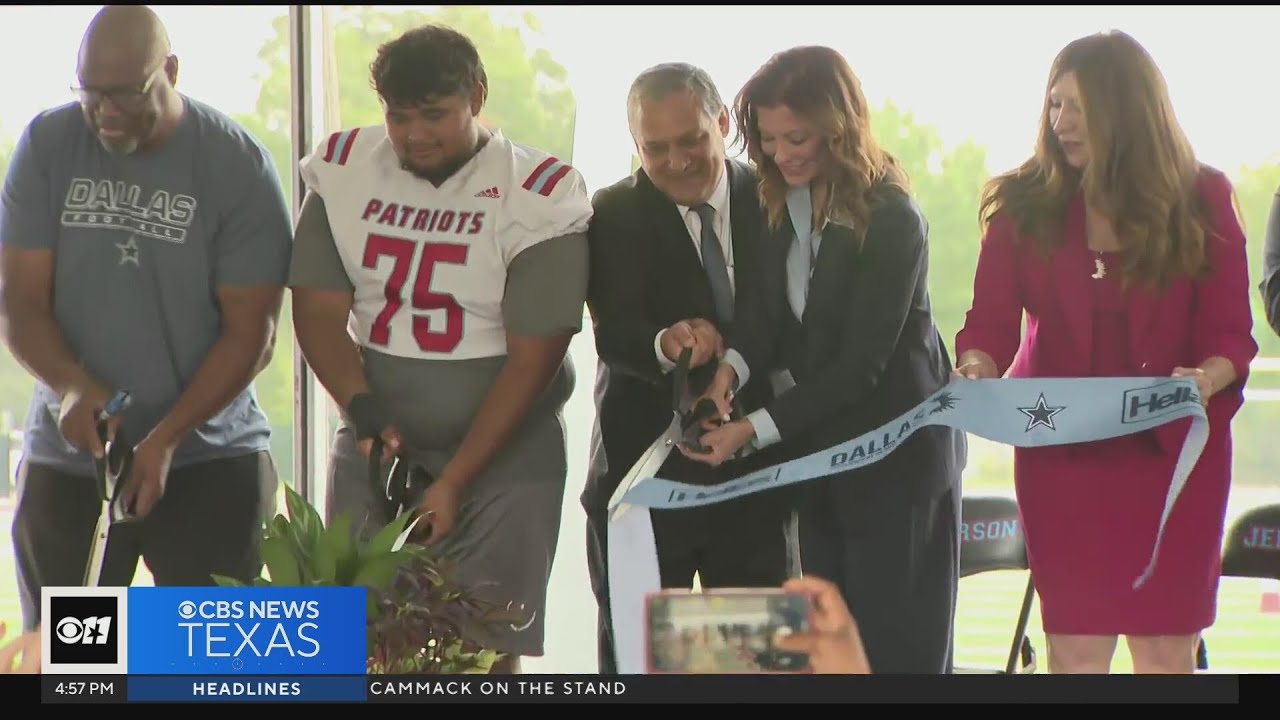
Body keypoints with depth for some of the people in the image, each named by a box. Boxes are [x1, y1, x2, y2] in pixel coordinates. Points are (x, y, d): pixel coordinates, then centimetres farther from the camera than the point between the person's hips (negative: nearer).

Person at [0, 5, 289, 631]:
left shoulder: (237, 167, -8)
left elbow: (249, 331, -8)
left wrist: (167, 438, -18)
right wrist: (73, 387, -22)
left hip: (210, 460, -2)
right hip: (65, 456, 2)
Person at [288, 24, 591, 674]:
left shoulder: (535, 197, -12)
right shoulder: (344, 170, 1)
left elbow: (532, 359, -13)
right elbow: (319, 309, 1)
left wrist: (455, 481, -15)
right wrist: (364, 411, -16)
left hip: (502, 456, -4)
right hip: (374, 450, 4)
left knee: (485, 651, -5)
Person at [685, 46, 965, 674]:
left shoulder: (891, 221, -20)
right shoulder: (782, 203, 1)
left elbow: (860, 362, -21)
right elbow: (773, 309, 2)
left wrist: (756, 430, -22)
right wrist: (734, 365, -19)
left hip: (896, 458, -7)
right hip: (818, 451, 7)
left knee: (898, 645, -1)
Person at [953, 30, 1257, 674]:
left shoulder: (1201, 201, -3)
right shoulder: (1025, 205, -2)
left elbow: (1231, 332, -4)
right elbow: (990, 319, -4)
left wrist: (1207, 377, -25)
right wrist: (976, 369, -25)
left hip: (1172, 449, 0)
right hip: (1059, 450, 1)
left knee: (1166, 650, 3)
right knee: (1076, 649, 1)